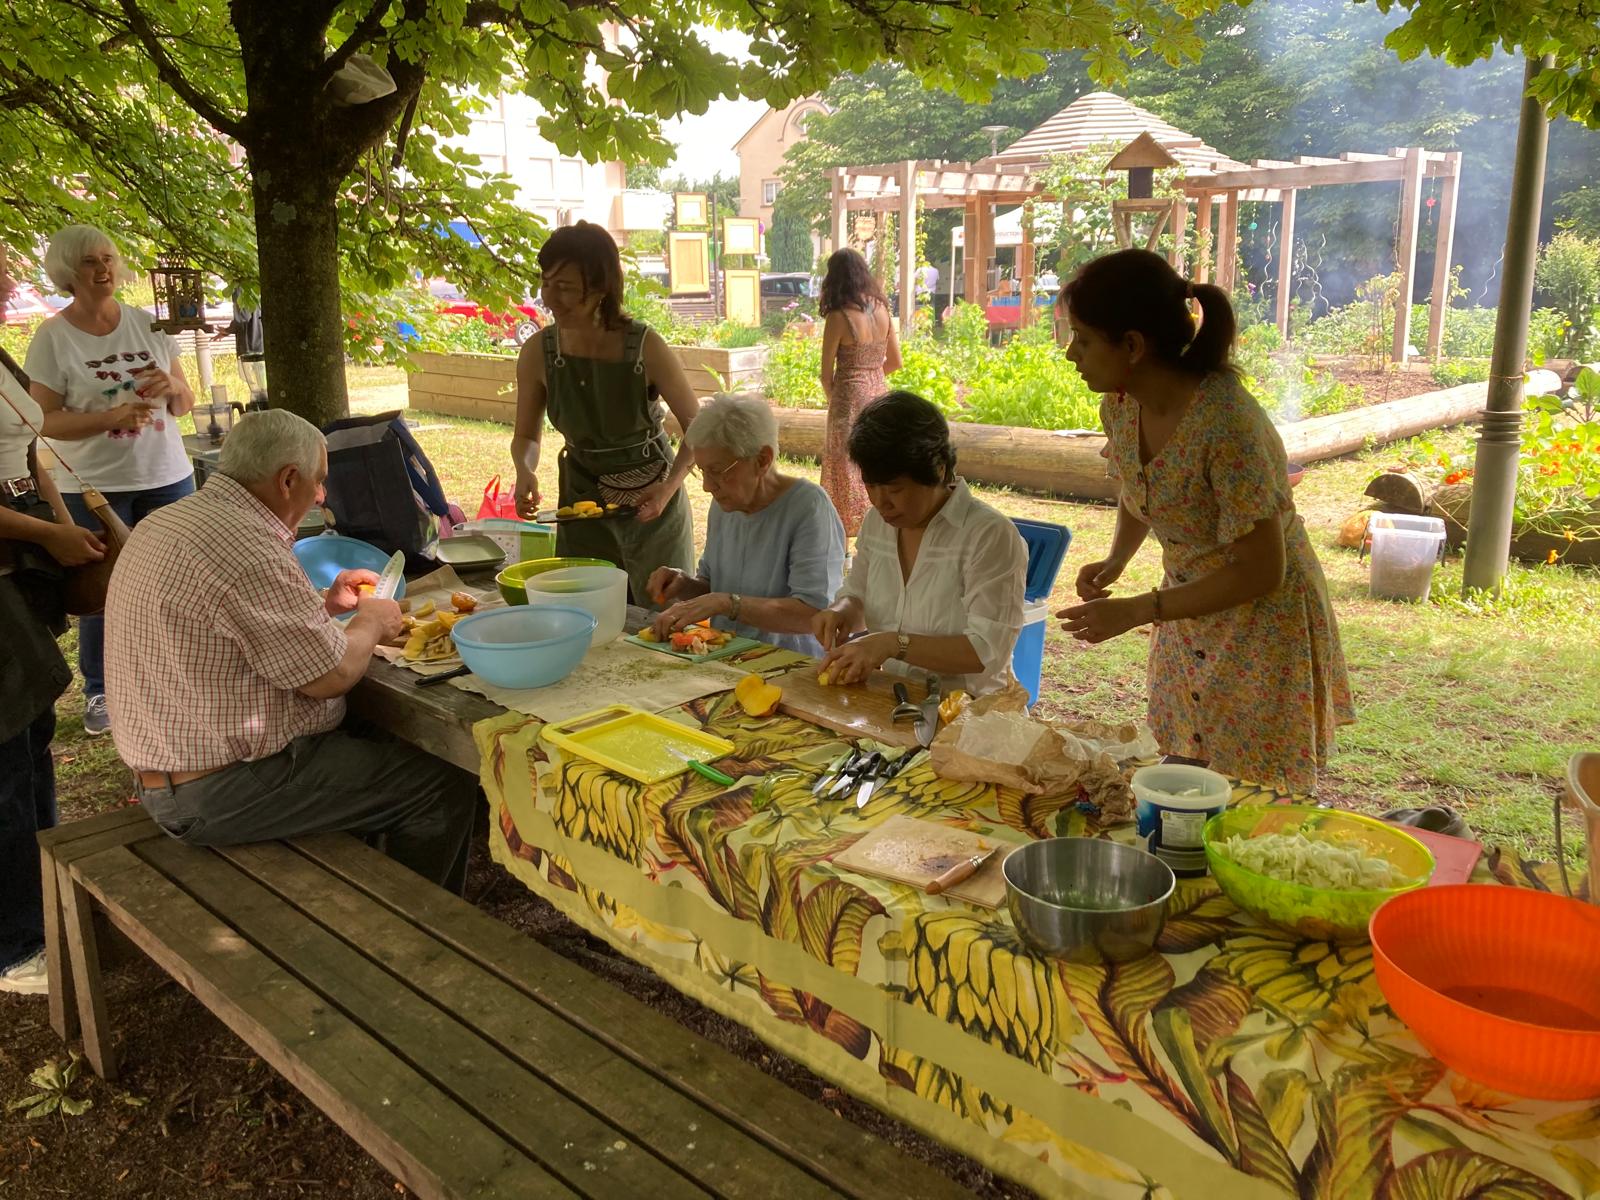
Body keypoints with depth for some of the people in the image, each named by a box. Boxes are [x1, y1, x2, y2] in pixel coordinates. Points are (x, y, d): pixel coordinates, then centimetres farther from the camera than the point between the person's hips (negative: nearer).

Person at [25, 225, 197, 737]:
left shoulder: (148, 324, 4)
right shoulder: (52, 337, -6)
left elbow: (185, 404, 9)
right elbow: (46, 421, -9)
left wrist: (172, 386, -14)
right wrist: (112, 416, -23)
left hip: (167, 476, 3)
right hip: (94, 486, -3)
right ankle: (100, 692, 17)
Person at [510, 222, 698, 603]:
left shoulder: (646, 347, -21)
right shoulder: (537, 352, -12)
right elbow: (527, 435, 3)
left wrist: (669, 486, -27)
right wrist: (525, 471, -19)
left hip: (652, 503, -2)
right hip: (581, 502, 2)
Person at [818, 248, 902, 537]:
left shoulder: (839, 317, -14)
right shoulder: (881, 309, 2)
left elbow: (827, 374, -9)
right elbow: (895, 362, 9)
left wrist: (832, 399, 10)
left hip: (850, 398, -5)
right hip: (879, 394, 5)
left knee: (848, 469, 4)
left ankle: (847, 537, 9)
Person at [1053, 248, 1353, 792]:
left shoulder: (1226, 423, -31)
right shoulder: (1120, 406, -7)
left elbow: (1261, 571, -25)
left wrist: (1134, 612, -25)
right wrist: (1115, 560, -5)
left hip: (1261, 624, -7)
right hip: (1188, 616, 7)